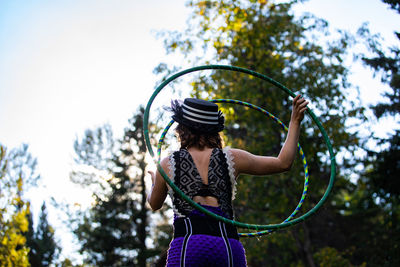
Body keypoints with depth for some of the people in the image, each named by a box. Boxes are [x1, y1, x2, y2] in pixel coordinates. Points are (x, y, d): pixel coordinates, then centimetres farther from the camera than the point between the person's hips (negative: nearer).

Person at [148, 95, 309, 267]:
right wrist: (295, 122, 22)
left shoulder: (168, 164, 9)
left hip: (188, 246, -2)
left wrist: (154, 181, 50)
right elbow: (283, 163, 16)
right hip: (230, 247, 2)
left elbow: (154, 204, 28)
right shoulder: (230, 158, 10)